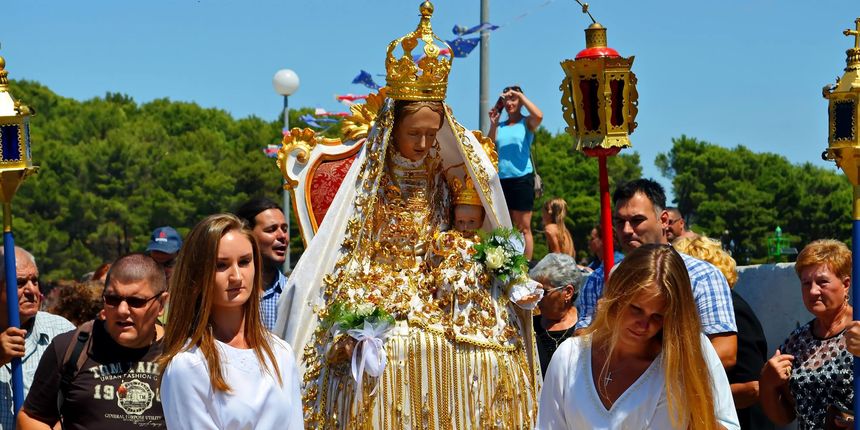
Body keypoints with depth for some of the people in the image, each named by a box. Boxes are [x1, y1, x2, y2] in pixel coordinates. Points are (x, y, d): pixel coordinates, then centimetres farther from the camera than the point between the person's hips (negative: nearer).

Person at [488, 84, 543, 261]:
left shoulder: (526, 123, 2)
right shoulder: (500, 126, 13)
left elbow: (538, 116, -20)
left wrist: (520, 95, -12)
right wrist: (493, 124, -2)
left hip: (522, 178, -5)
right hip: (501, 179, 5)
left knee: (523, 228, -4)